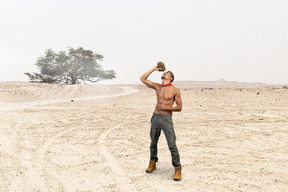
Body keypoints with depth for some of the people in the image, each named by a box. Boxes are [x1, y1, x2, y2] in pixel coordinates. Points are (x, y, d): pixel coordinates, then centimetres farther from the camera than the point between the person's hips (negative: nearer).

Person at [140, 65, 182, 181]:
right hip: (155, 117, 5)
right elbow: (142, 79, 11)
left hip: (166, 119, -5)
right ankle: (152, 163, 33)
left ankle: (177, 169, 4)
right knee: (153, 142, 15)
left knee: (172, 145, -8)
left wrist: (165, 107, -12)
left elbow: (179, 107, -4)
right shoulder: (157, 87, 10)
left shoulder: (175, 90, -3)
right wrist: (153, 69, 8)